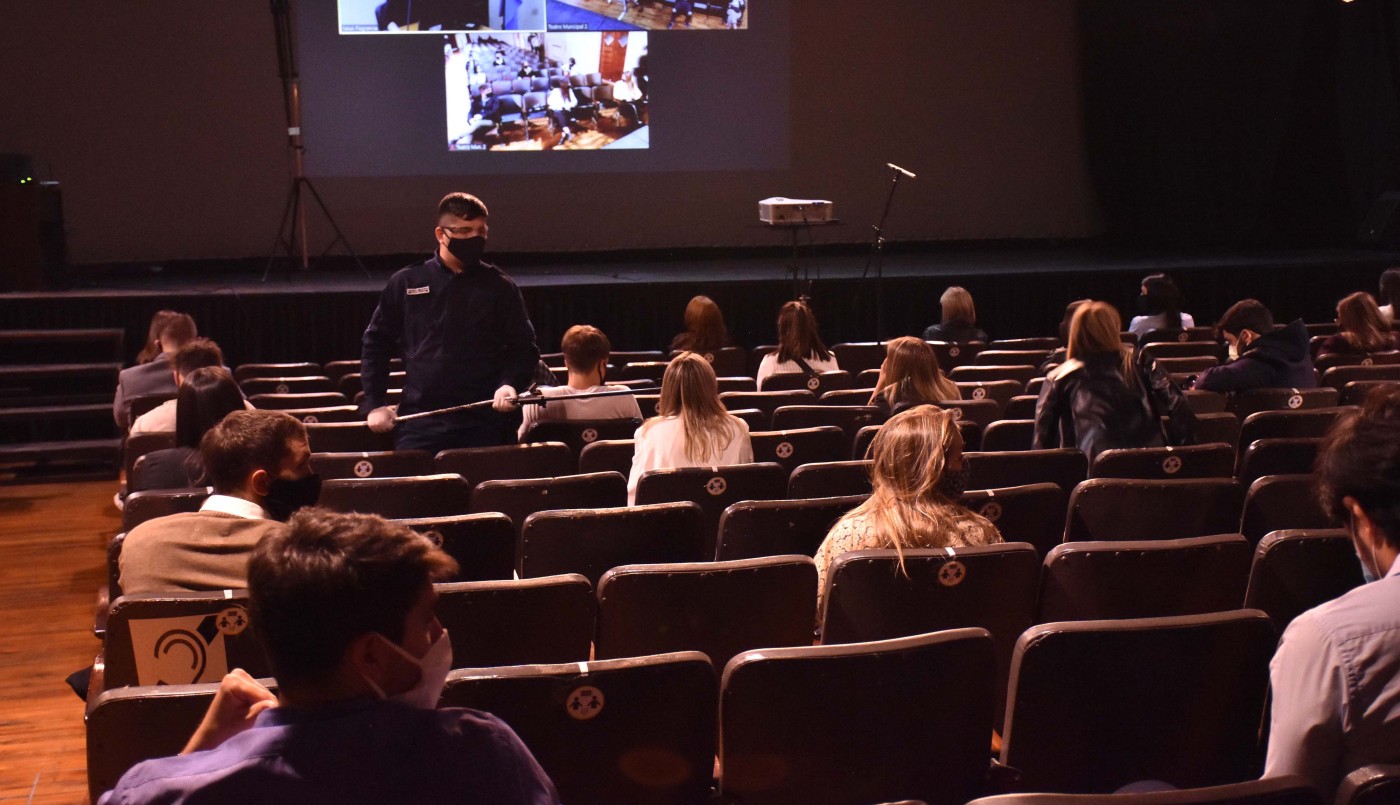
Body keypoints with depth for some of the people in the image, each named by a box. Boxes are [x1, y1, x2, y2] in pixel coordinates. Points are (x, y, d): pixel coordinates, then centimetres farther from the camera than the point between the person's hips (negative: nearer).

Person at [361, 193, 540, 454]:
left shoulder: (500, 287, 6)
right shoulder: (406, 283, 7)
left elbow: (524, 348, 10)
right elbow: (376, 344, 14)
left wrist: (510, 384, -9)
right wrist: (374, 404, 7)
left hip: (485, 424, 0)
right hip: (420, 424, 0)